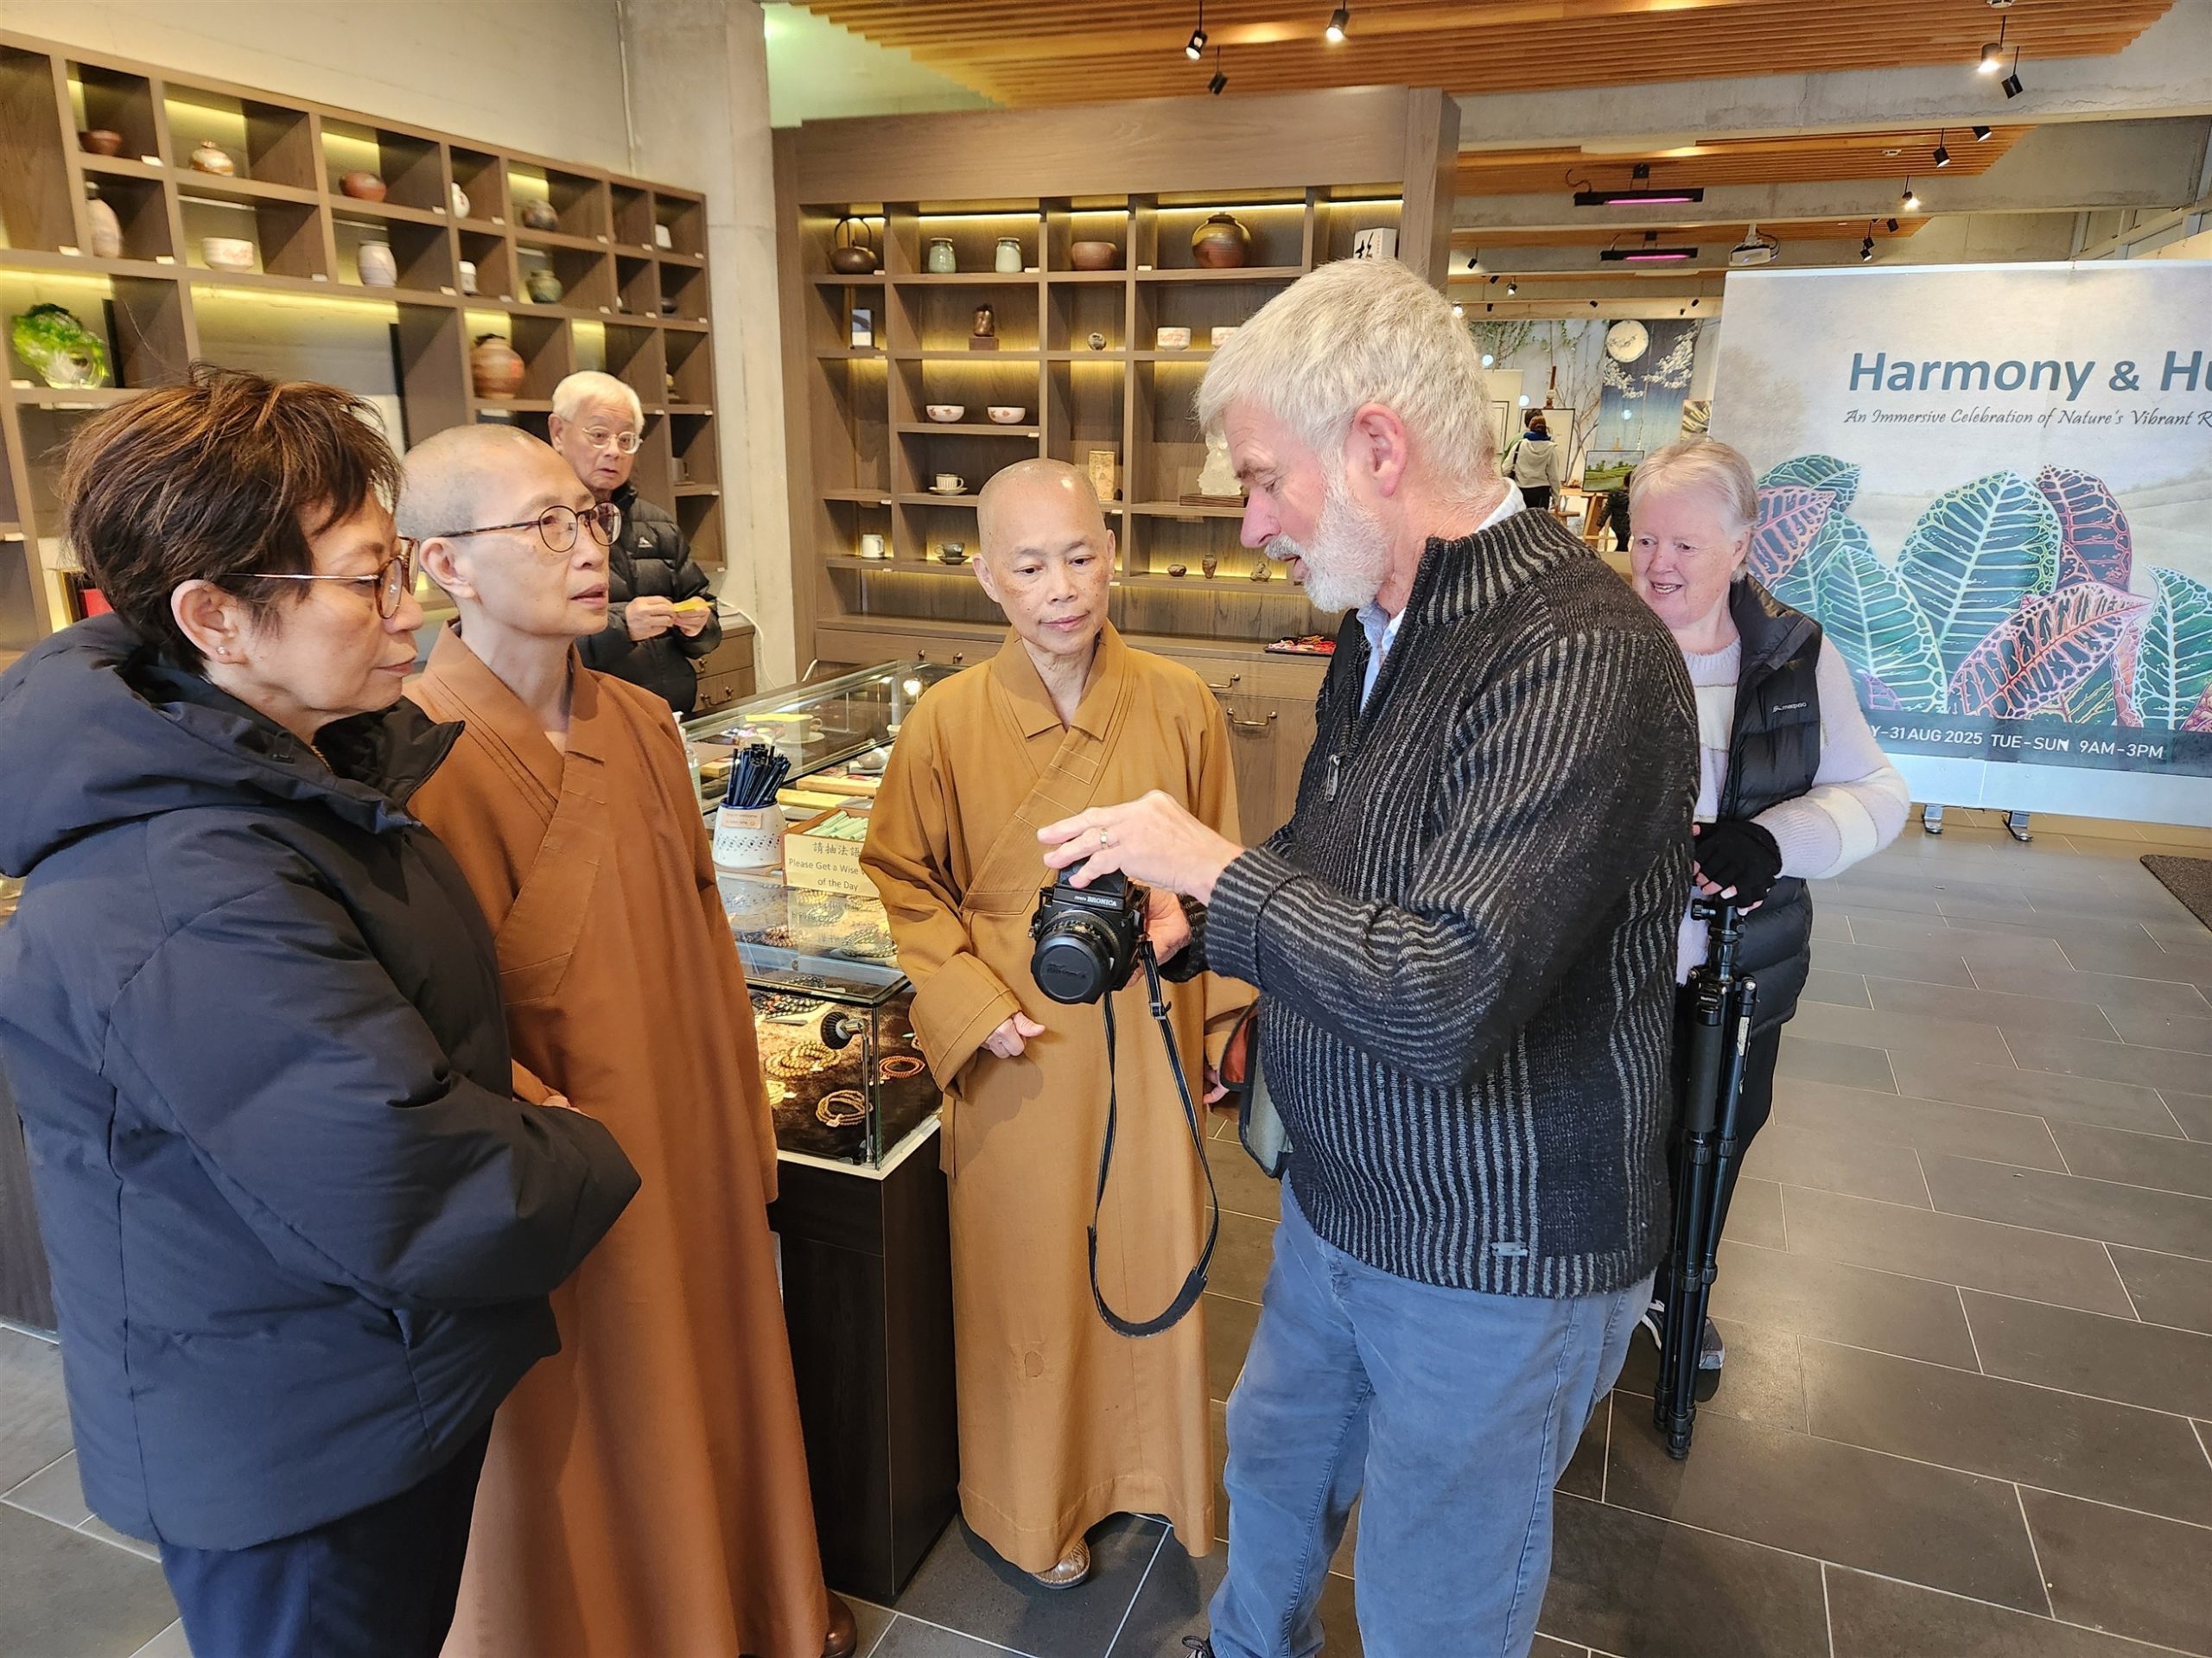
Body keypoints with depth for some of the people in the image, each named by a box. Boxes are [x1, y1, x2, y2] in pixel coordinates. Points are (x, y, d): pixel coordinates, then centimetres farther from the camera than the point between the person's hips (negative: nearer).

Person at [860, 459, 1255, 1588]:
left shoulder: (1179, 705, -5)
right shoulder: (947, 721, -8)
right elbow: (907, 887, 0)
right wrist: (972, 1007, -10)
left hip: (1148, 1043, 1)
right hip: (1017, 1058, -1)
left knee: (1155, 1260, 15)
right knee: (1028, 1276, 14)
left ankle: (1157, 1466, 42)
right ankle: (1041, 1503, 38)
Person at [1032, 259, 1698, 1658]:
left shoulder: (1578, 655, -28)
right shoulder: (1387, 626, 3)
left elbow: (1442, 1001, -35)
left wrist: (1213, 864, -22)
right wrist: (1185, 931, -1)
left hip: (1495, 1259, -8)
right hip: (1344, 1202, 9)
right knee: (1274, 1465, 30)